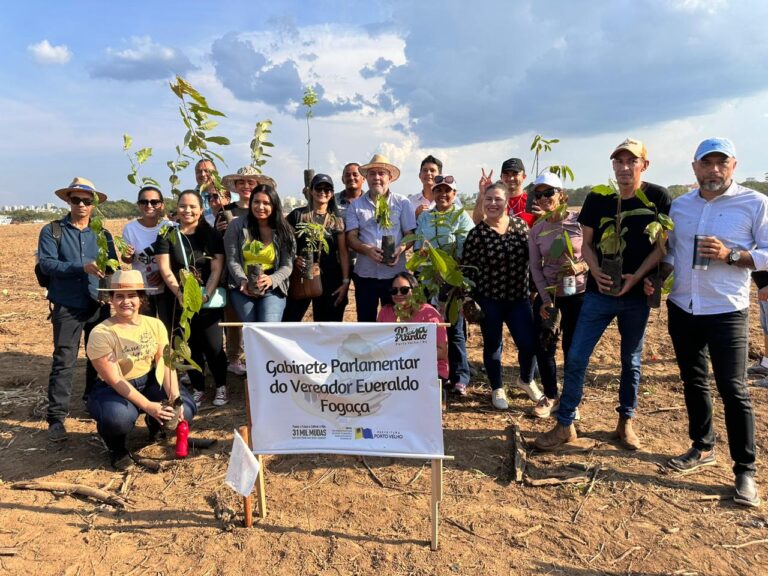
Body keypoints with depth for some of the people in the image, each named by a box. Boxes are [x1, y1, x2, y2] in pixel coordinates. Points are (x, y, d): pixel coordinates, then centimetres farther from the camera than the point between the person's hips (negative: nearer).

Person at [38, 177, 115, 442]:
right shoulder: (52, 231, 1)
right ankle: (56, 417, 3)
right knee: (64, 362, -3)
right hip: (67, 306, -3)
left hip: (99, 304, 3)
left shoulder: (102, 233, 9)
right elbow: (47, 264, -12)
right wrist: (82, 267, -23)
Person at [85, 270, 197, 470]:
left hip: (150, 383, 4)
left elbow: (166, 364, -9)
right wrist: (148, 406, -27)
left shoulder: (155, 324, -4)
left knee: (185, 409, -20)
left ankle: (156, 425, 18)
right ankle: (116, 447, 2)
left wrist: (174, 396, -25)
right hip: (113, 390, -4)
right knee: (119, 417, -37)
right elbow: (115, 381, -20)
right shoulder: (101, 333, -17)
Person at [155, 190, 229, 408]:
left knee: (213, 347, -5)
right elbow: (165, 270, -5)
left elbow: (217, 269, -2)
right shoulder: (167, 236, 3)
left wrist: (206, 295, -15)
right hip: (179, 302, 1)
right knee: (190, 347, 7)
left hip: (208, 301, -1)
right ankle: (198, 390, 23)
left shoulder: (212, 235, 4)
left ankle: (221, 387, 16)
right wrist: (181, 295, -17)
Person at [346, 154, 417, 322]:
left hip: (395, 273, -1)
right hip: (365, 274, 1)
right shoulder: (356, 205, 7)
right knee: (365, 321, 9)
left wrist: (400, 249, -19)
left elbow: (410, 234, 2)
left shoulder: (402, 203, 4)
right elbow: (351, 237, 1)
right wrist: (367, 249, -19)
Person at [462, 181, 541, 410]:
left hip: (519, 298, 2)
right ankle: (497, 389, 31)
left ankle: (526, 380, 32)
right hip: (489, 299, -2)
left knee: (529, 344, 0)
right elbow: (467, 269, -5)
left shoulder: (520, 224, 0)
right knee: (492, 346, 10)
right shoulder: (477, 233, -8)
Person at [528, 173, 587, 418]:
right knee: (543, 347, 4)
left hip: (577, 294, -3)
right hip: (547, 294, 3)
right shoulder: (536, 230, 1)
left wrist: (581, 266, -23)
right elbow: (535, 267, 0)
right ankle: (550, 396, 24)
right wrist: (546, 299, -8)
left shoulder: (579, 221, -8)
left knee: (572, 348, 6)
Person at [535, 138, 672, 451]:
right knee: (576, 357, -2)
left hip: (637, 295, -1)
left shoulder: (657, 198, -4)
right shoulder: (598, 198, 0)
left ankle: (626, 422, 31)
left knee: (631, 361, 13)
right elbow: (586, 244, 5)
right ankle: (565, 425, 10)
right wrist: (597, 273, -13)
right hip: (599, 292, 1)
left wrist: (637, 276, -17)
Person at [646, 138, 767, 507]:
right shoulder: (679, 205, 8)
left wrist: (730, 255, -22)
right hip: (682, 308, 5)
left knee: (733, 390, -2)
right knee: (693, 382, 15)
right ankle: (702, 448, 32)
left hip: (726, 312, -4)